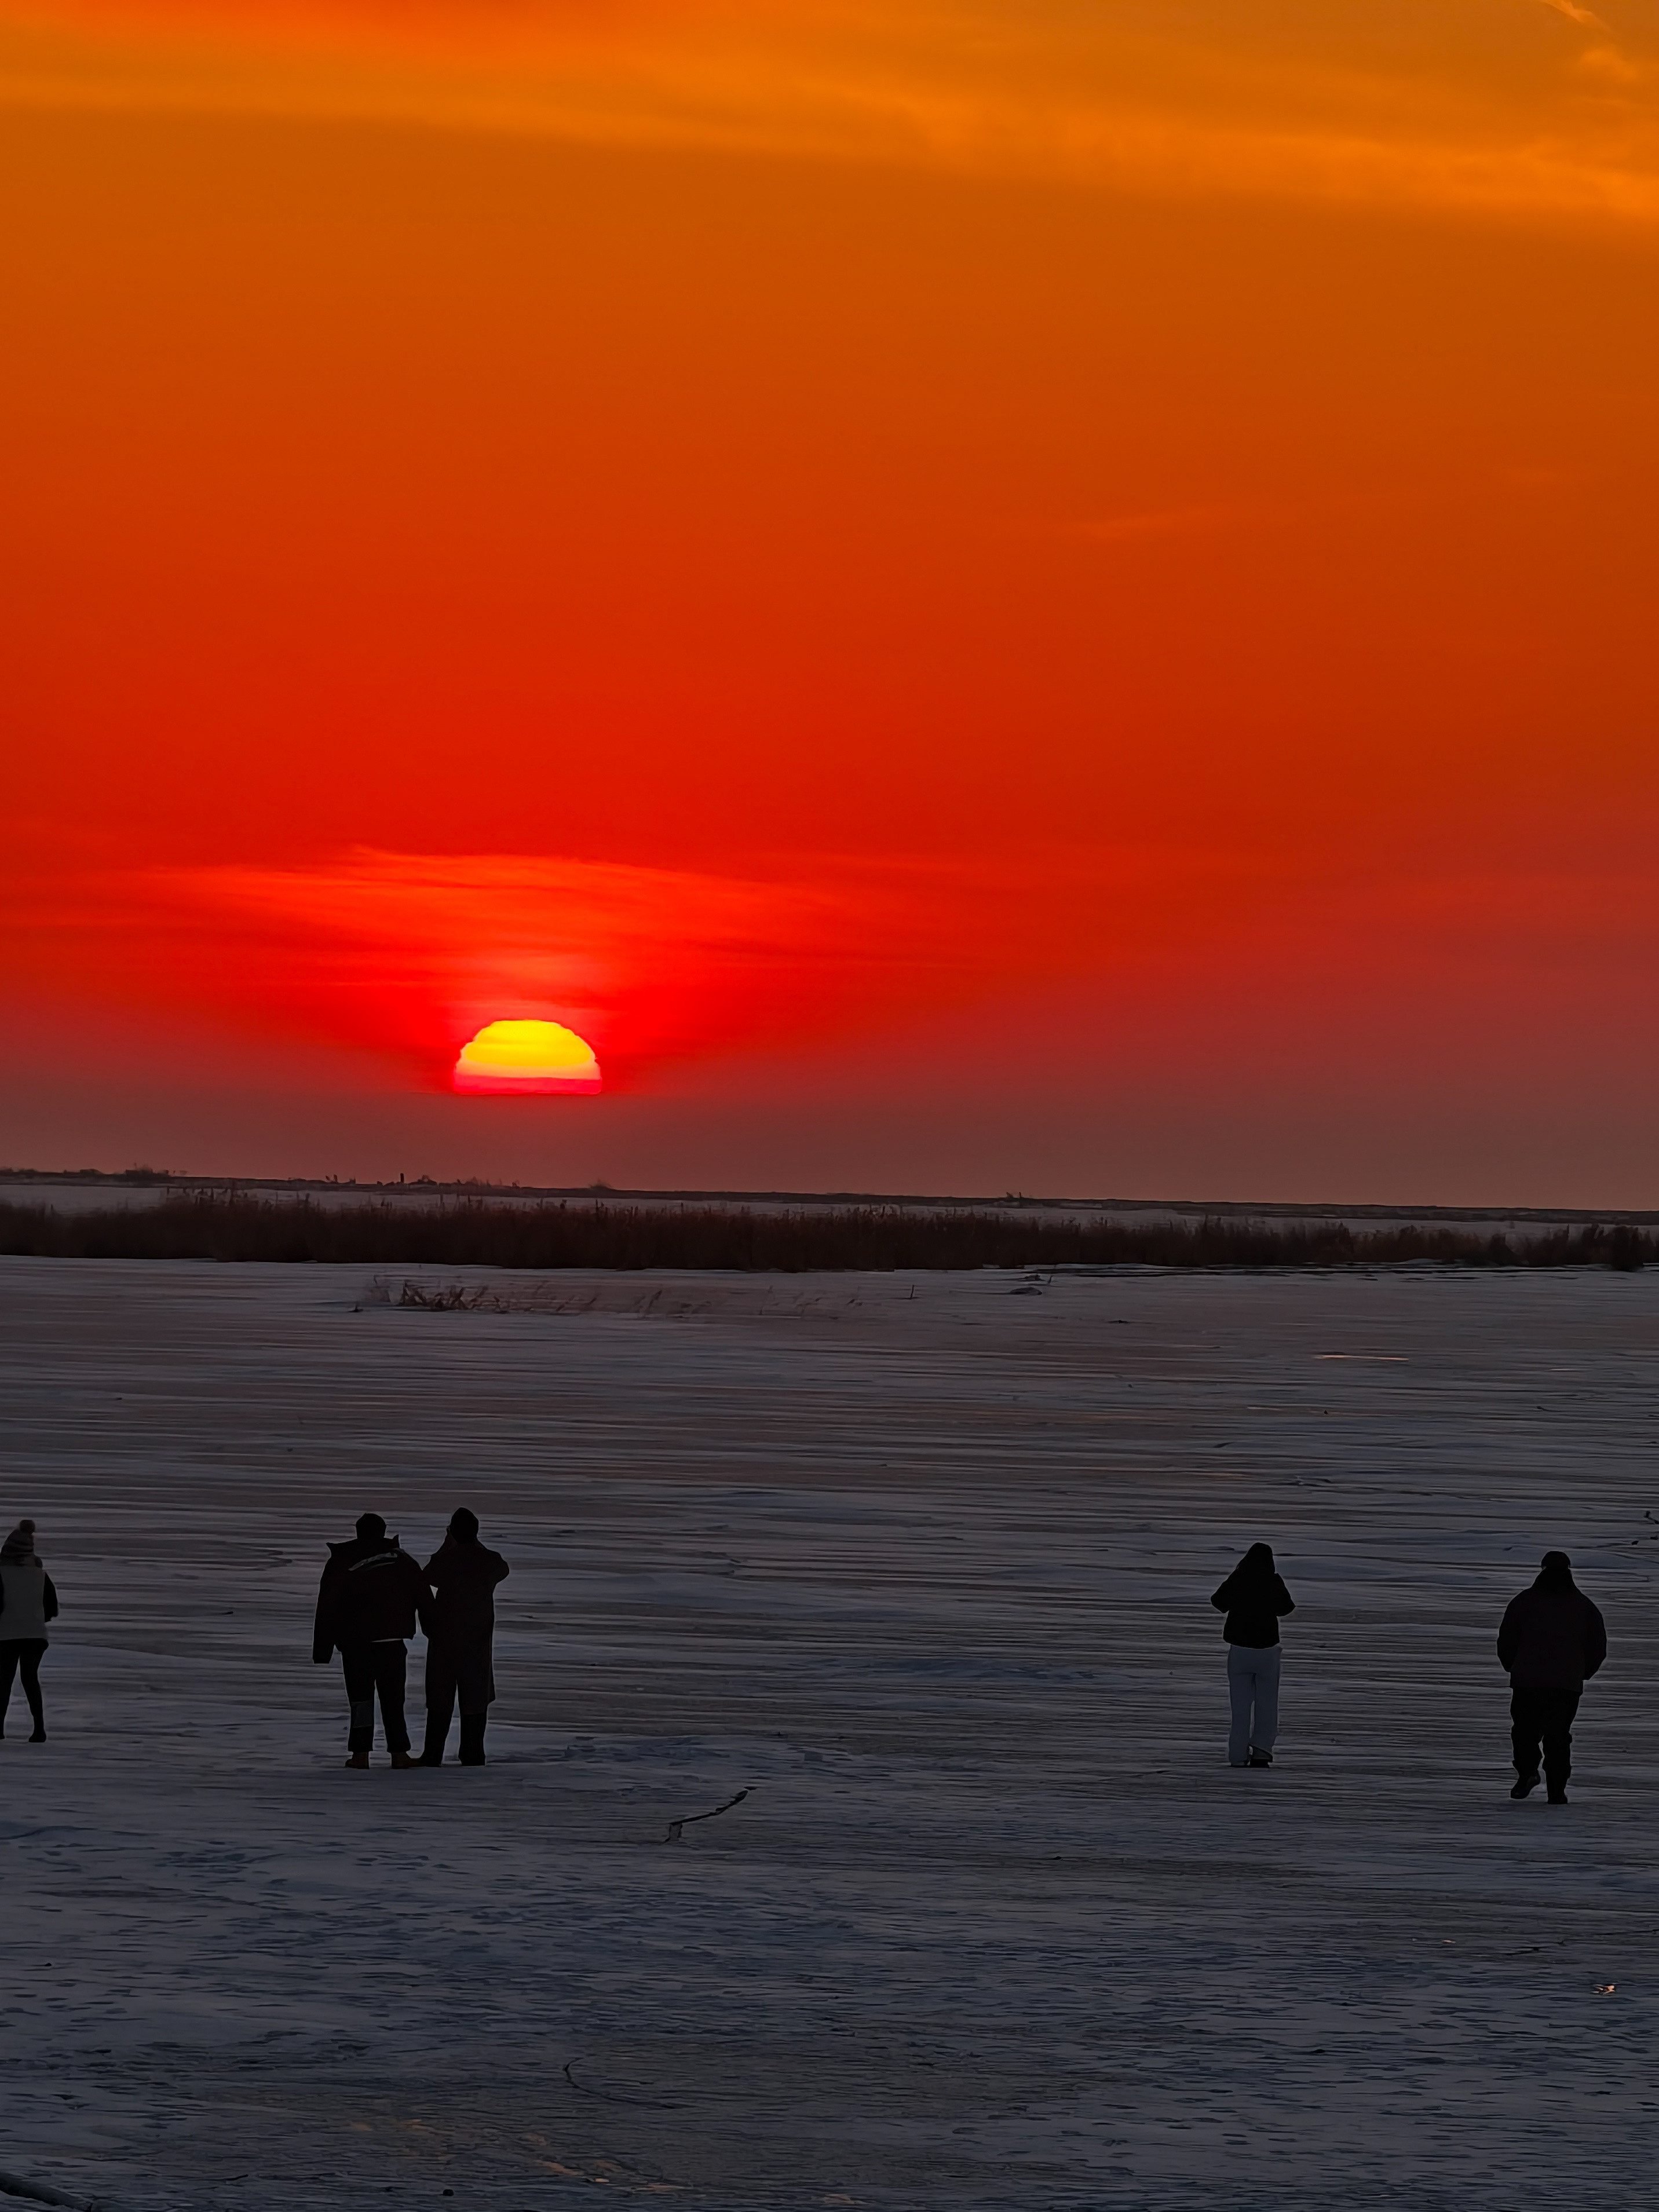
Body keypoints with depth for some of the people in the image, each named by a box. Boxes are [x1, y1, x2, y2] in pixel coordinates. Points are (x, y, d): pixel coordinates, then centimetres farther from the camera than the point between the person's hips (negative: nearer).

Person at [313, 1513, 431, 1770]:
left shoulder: (340, 1564, 1)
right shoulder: (400, 1559, 5)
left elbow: (327, 1609, 1)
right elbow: (422, 1595, 5)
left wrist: (322, 1650, 4)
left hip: (356, 1642, -1)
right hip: (393, 1640, 1)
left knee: (361, 1697, 5)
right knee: (393, 1698, 7)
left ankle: (361, 1753, -3)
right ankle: (398, 1752, 1)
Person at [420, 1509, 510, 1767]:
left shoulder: (444, 1560, -12)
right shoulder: (490, 1561, -7)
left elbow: (428, 1577, 10)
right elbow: (502, 1570, 18)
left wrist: (447, 1545, 14)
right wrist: (476, 1544, 17)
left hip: (444, 1638, -1)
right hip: (478, 1640, 1)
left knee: (440, 1698, 5)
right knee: (476, 1698, 8)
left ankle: (433, 1754, 3)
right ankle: (472, 1754, 5)